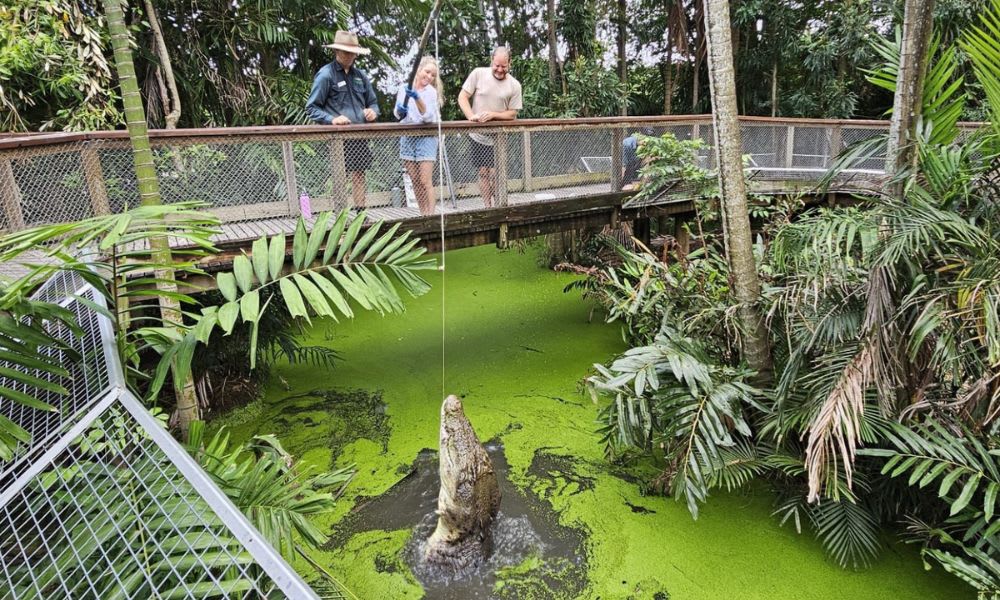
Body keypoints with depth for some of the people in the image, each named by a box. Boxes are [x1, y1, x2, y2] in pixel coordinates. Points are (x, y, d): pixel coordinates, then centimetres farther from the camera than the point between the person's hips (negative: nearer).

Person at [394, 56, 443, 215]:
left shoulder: (431, 91, -5)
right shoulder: (403, 88, 5)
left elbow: (428, 116, -18)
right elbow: (397, 114, 10)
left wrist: (417, 98, -32)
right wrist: (400, 110, -13)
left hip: (426, 137, -4)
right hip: (407, 137, 4)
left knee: (425, 181, -10)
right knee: (415, 181, 6)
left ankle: (430, 216, -8)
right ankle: (423, 215, 15)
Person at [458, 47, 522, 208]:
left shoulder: (514, 85, -4)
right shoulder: (478, 74, -4)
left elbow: (512, 113, -2)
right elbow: (462, 97, -4)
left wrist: (493, 114, -20)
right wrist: (471, 116, -21)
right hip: (478, 135, 1)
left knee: (495, 173, -6)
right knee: (483, 172, 6)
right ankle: (487, 207, 16)